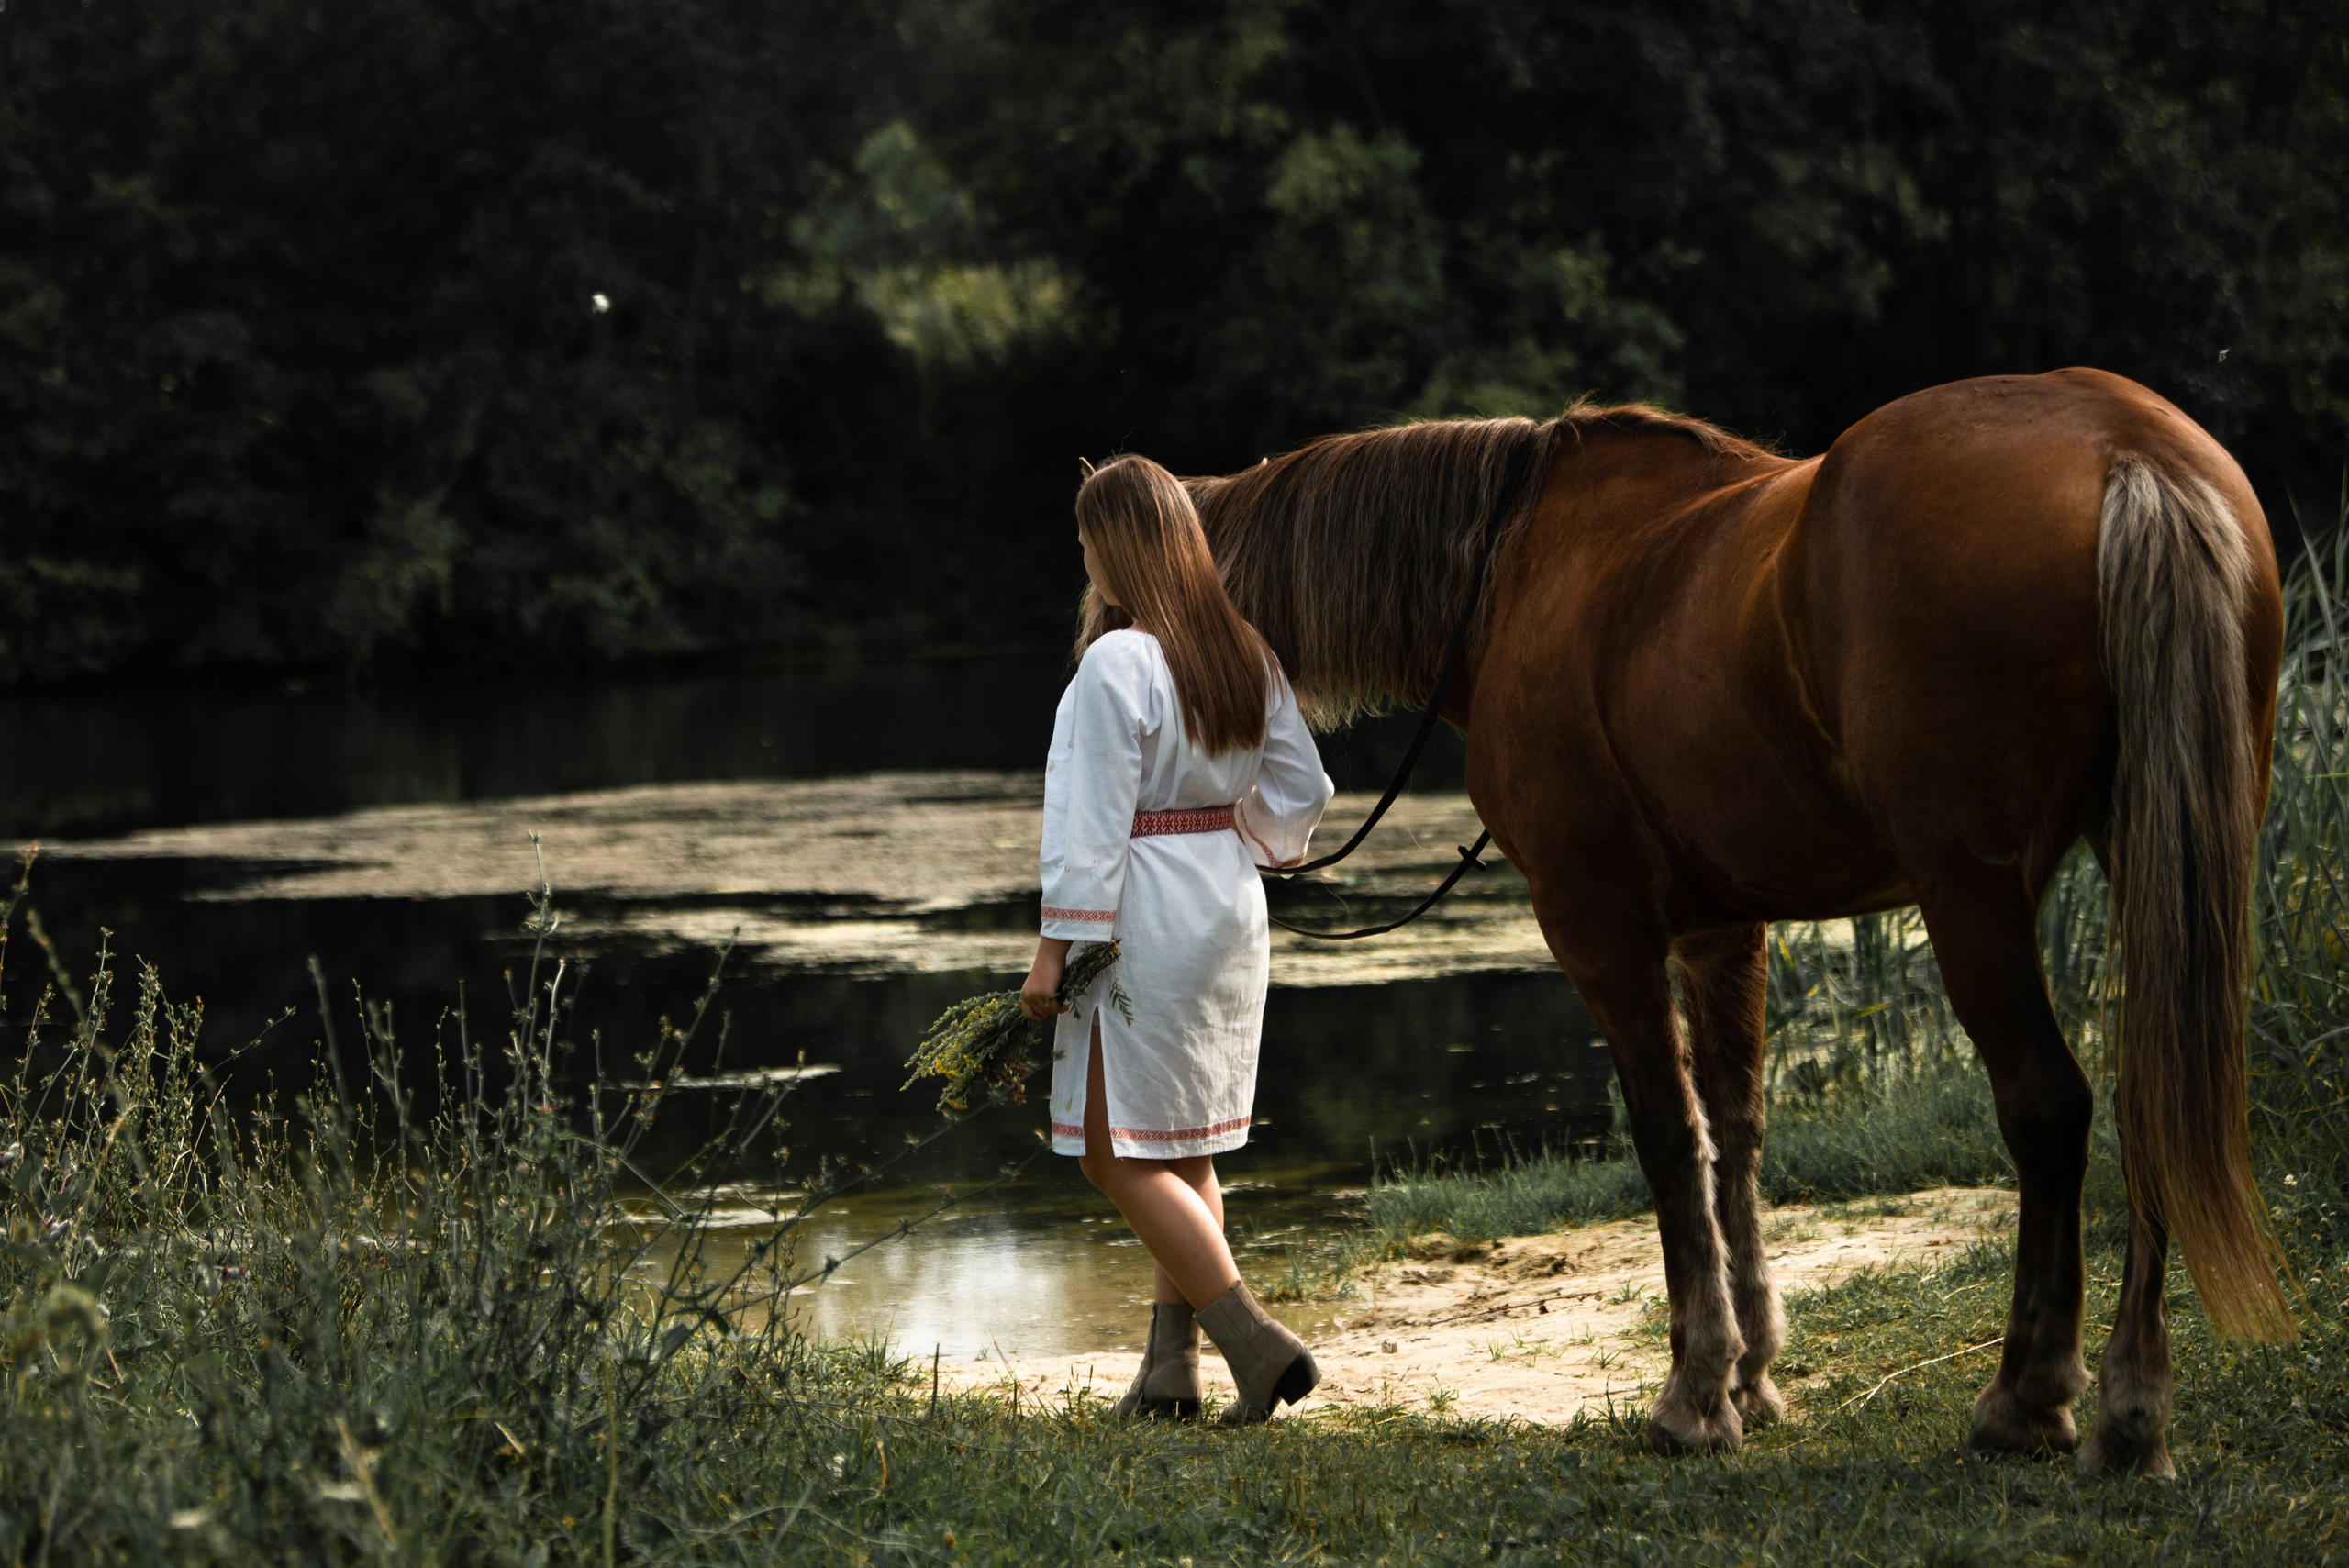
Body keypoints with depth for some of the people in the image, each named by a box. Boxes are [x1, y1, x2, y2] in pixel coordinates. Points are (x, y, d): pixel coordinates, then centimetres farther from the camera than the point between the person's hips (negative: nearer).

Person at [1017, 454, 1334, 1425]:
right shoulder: (1245, 655, 6)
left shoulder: (1117, 663, -18)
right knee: (1181, 1152, 16)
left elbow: (1093, 821, -18)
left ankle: (1254, 1344, -12)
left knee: (1119, 1154, -2)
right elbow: (1302, 784, 12)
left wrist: (1056, 946, -14)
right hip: (1232, 910, 8)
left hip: (1142, 921, -8)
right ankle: (1170, 1366, 17)